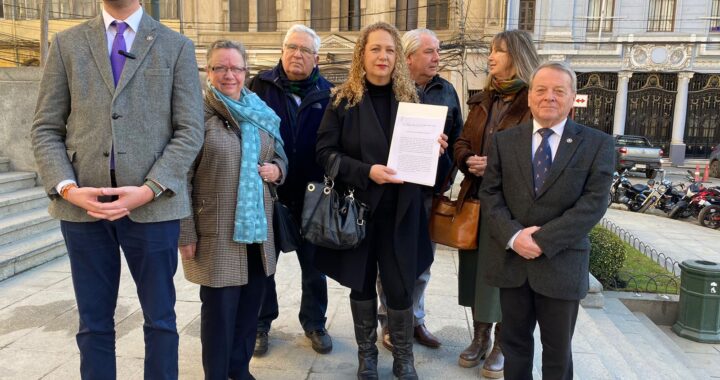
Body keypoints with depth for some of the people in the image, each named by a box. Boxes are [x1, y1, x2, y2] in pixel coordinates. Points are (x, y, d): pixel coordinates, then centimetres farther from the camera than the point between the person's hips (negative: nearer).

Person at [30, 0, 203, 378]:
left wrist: (149, 190, -14)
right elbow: (46, 128, 7)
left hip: (154, 205, -1)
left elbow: (190, 130, -3)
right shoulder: (66, 43, 10)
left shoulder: (177, 46, 4)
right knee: (94, 322, 12)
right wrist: (67, 188, -10)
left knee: (159, 317, 11)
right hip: (82, 205, 2)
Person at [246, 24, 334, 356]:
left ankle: (314, 323, 32)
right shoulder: (261, 85, 0)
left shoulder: (328, 93, 2)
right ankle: (261, 323, 32)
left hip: (312, 195, 1)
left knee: (314, 263, 13)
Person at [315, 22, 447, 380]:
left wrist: (434, 149, -11)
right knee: (361, 283, 11)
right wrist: (366, 171, -21)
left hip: (400, 210, 1)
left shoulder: (410, 97, 6)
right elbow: (325, 152, -8)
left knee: (400, 286, 5)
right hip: (357, 206, -1)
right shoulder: (343, 99, -2)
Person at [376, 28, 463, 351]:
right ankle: (390, 322, 22)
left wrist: (447, 175, 4)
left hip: (431, 190, 4)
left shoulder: (446, 90, 10)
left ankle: (415, 319, 28)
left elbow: (457, 137, 14)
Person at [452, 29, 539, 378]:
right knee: (475, 268, 11)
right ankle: (480, 337, 28)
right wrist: (469, 161, -9)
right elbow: (462, 142, 13)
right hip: (476, 197, 6)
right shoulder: (482, 100, 14)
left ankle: (502, 345, 22)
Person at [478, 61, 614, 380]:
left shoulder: (597, 143, -1)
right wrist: (513, 236, -15)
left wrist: (543, 240, -17)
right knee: (514, 342, 16)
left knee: (558, 351, 14)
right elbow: (490, 193, 0)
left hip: (561, 263, -1)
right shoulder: (504, 141, 6)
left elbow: (594, 202, -10)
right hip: (511, 259, 2)